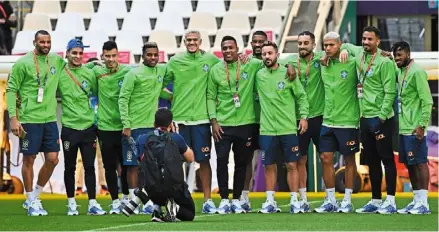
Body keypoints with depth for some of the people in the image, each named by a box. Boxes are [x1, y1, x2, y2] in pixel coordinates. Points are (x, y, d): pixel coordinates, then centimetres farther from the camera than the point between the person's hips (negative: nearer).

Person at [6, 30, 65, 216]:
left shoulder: (57, 61, 7)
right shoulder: (22, 63, -6)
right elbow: (11, 90, -6)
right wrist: (13, 118, -12)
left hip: (50, 119, 5)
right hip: (29, 119, -5)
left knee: (52, 159, 2)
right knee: (29, 159, 2)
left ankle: (35, 196, 19)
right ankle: (31, 202, 13)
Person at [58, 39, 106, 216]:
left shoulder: (89, 74, 4)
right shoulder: (59, 74, -2)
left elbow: (97, 94, 14)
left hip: (88, 127, 1)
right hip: (69, 127, -1)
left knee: (90, 166, 1)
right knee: (70, 167, 7)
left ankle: (92, 203, 4)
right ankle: (71, 203, 16)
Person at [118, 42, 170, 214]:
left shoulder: (161, 70, 8)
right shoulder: (133, 74, -8)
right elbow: (123, 99, -9)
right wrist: (126, 125, -14)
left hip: (152, 125, 5)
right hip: (134, 126, -5)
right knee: (134, 165, -1)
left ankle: (149, 202, 4)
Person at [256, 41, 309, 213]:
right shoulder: (259, 75, 4)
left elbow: (301, 96, 3)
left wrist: (303, 116, -3)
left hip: (288, 128, -2)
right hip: (267, 129, 2)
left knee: (292, 165, 0)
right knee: (269, 166, 5)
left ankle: (295, 201, 6)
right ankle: (270, 202, 11)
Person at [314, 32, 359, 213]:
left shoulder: (351, 64, -7)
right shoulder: (324, 64, 7)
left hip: (347, 121, -5)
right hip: (328, 121, 5)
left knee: (349, 160, 4)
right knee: (325, 158, 2)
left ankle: (347, 201, 11)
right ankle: (330, 200, 11)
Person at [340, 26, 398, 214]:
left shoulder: (384, 62, -11)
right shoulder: (359, 54, 10)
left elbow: (390, 92, -14)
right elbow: (347, 46, 34)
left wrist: (381, 117, -19)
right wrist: (344, 50, 9)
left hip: (381, 119, -8)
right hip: (365, 117, 8)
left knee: (387, 159, -5)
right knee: (371, 161, 12)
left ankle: (390, 201, -5)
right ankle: (375, 201, 18)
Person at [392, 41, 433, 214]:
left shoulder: (417, 72, -11)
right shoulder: (401, 72, 14)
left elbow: (427, 101, -14)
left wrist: (422, 125, -20)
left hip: (414, 129, -9)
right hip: (403, 128, 9)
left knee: (419, 163, -7)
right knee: (409, 164, 10)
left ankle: (423, 203, -7)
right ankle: (416, 200, 16)